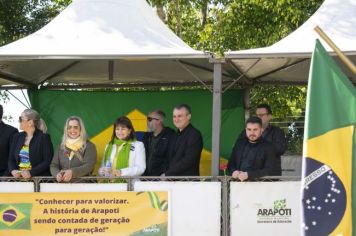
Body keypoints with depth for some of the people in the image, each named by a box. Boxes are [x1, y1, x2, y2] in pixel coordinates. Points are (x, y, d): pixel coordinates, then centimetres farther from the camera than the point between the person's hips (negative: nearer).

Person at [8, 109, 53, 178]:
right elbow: (11, 159, 14)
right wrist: (13, 171, -6)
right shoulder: (17, 137, 13)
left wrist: (31, 173, -17)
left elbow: (48, 161, -7)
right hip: (19, 178, 4)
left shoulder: (44, 137, -2)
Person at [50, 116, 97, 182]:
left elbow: (89, 166, -9)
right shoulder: (61, 147, 15)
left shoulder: (89, 146, 3)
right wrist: (57, 174, -15)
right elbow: (53, 166, 8)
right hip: (63, 184, 5)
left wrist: (72, 172, -25)